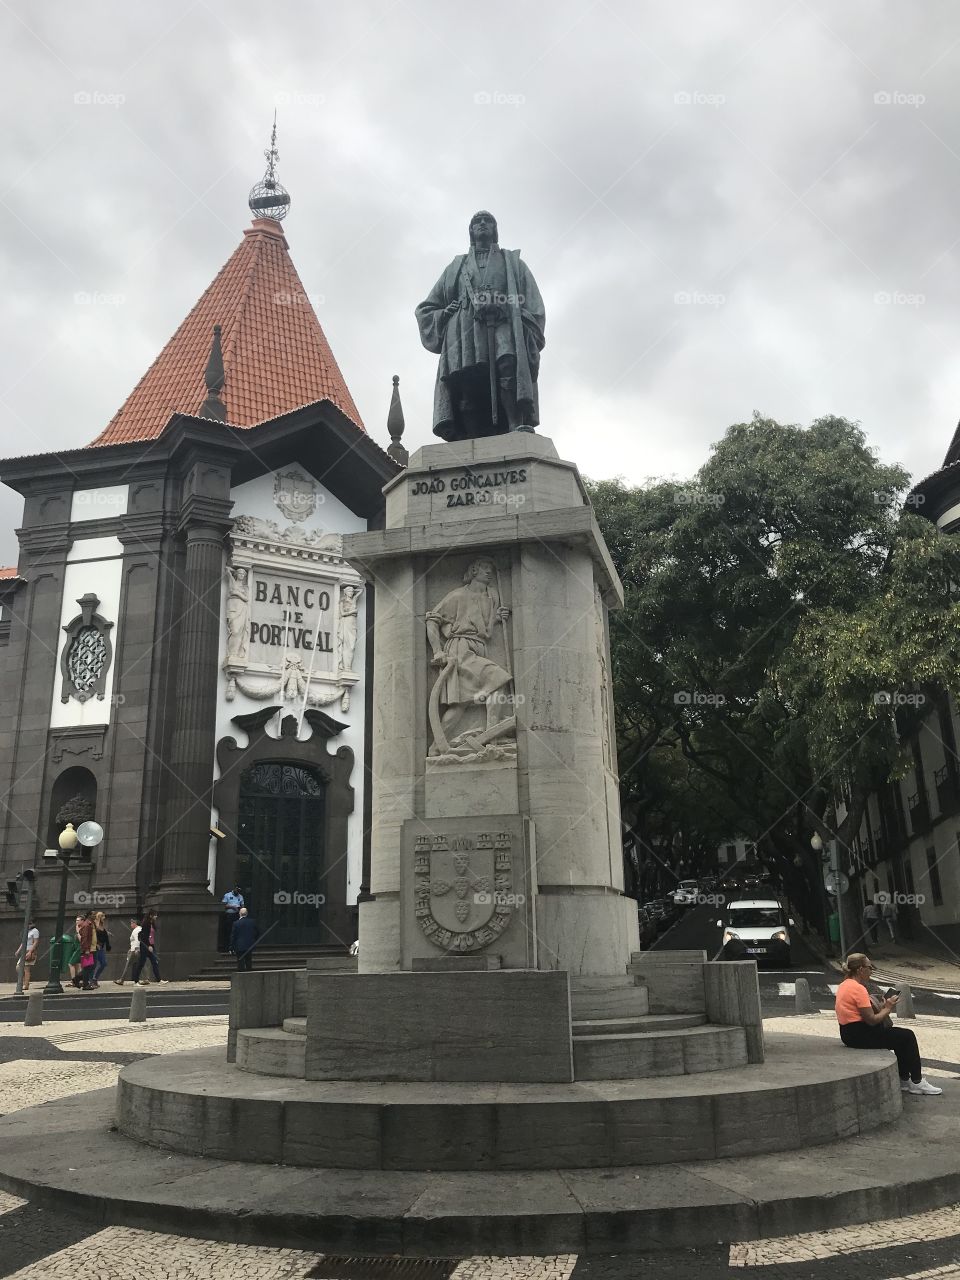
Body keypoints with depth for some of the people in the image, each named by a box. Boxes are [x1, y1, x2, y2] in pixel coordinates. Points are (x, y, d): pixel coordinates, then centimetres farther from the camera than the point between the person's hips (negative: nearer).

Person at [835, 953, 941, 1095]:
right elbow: (871, 1020, -20)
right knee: (907, 1036, 2)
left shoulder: (845, 985, 10)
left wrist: (882, 1006, 7)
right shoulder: (858, 989, -21)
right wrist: (887, 1009, -4)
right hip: (861, 1036, -10)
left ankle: (904, 1079, 25)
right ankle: (916, 1082, 16)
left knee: (903, 1037, 21)